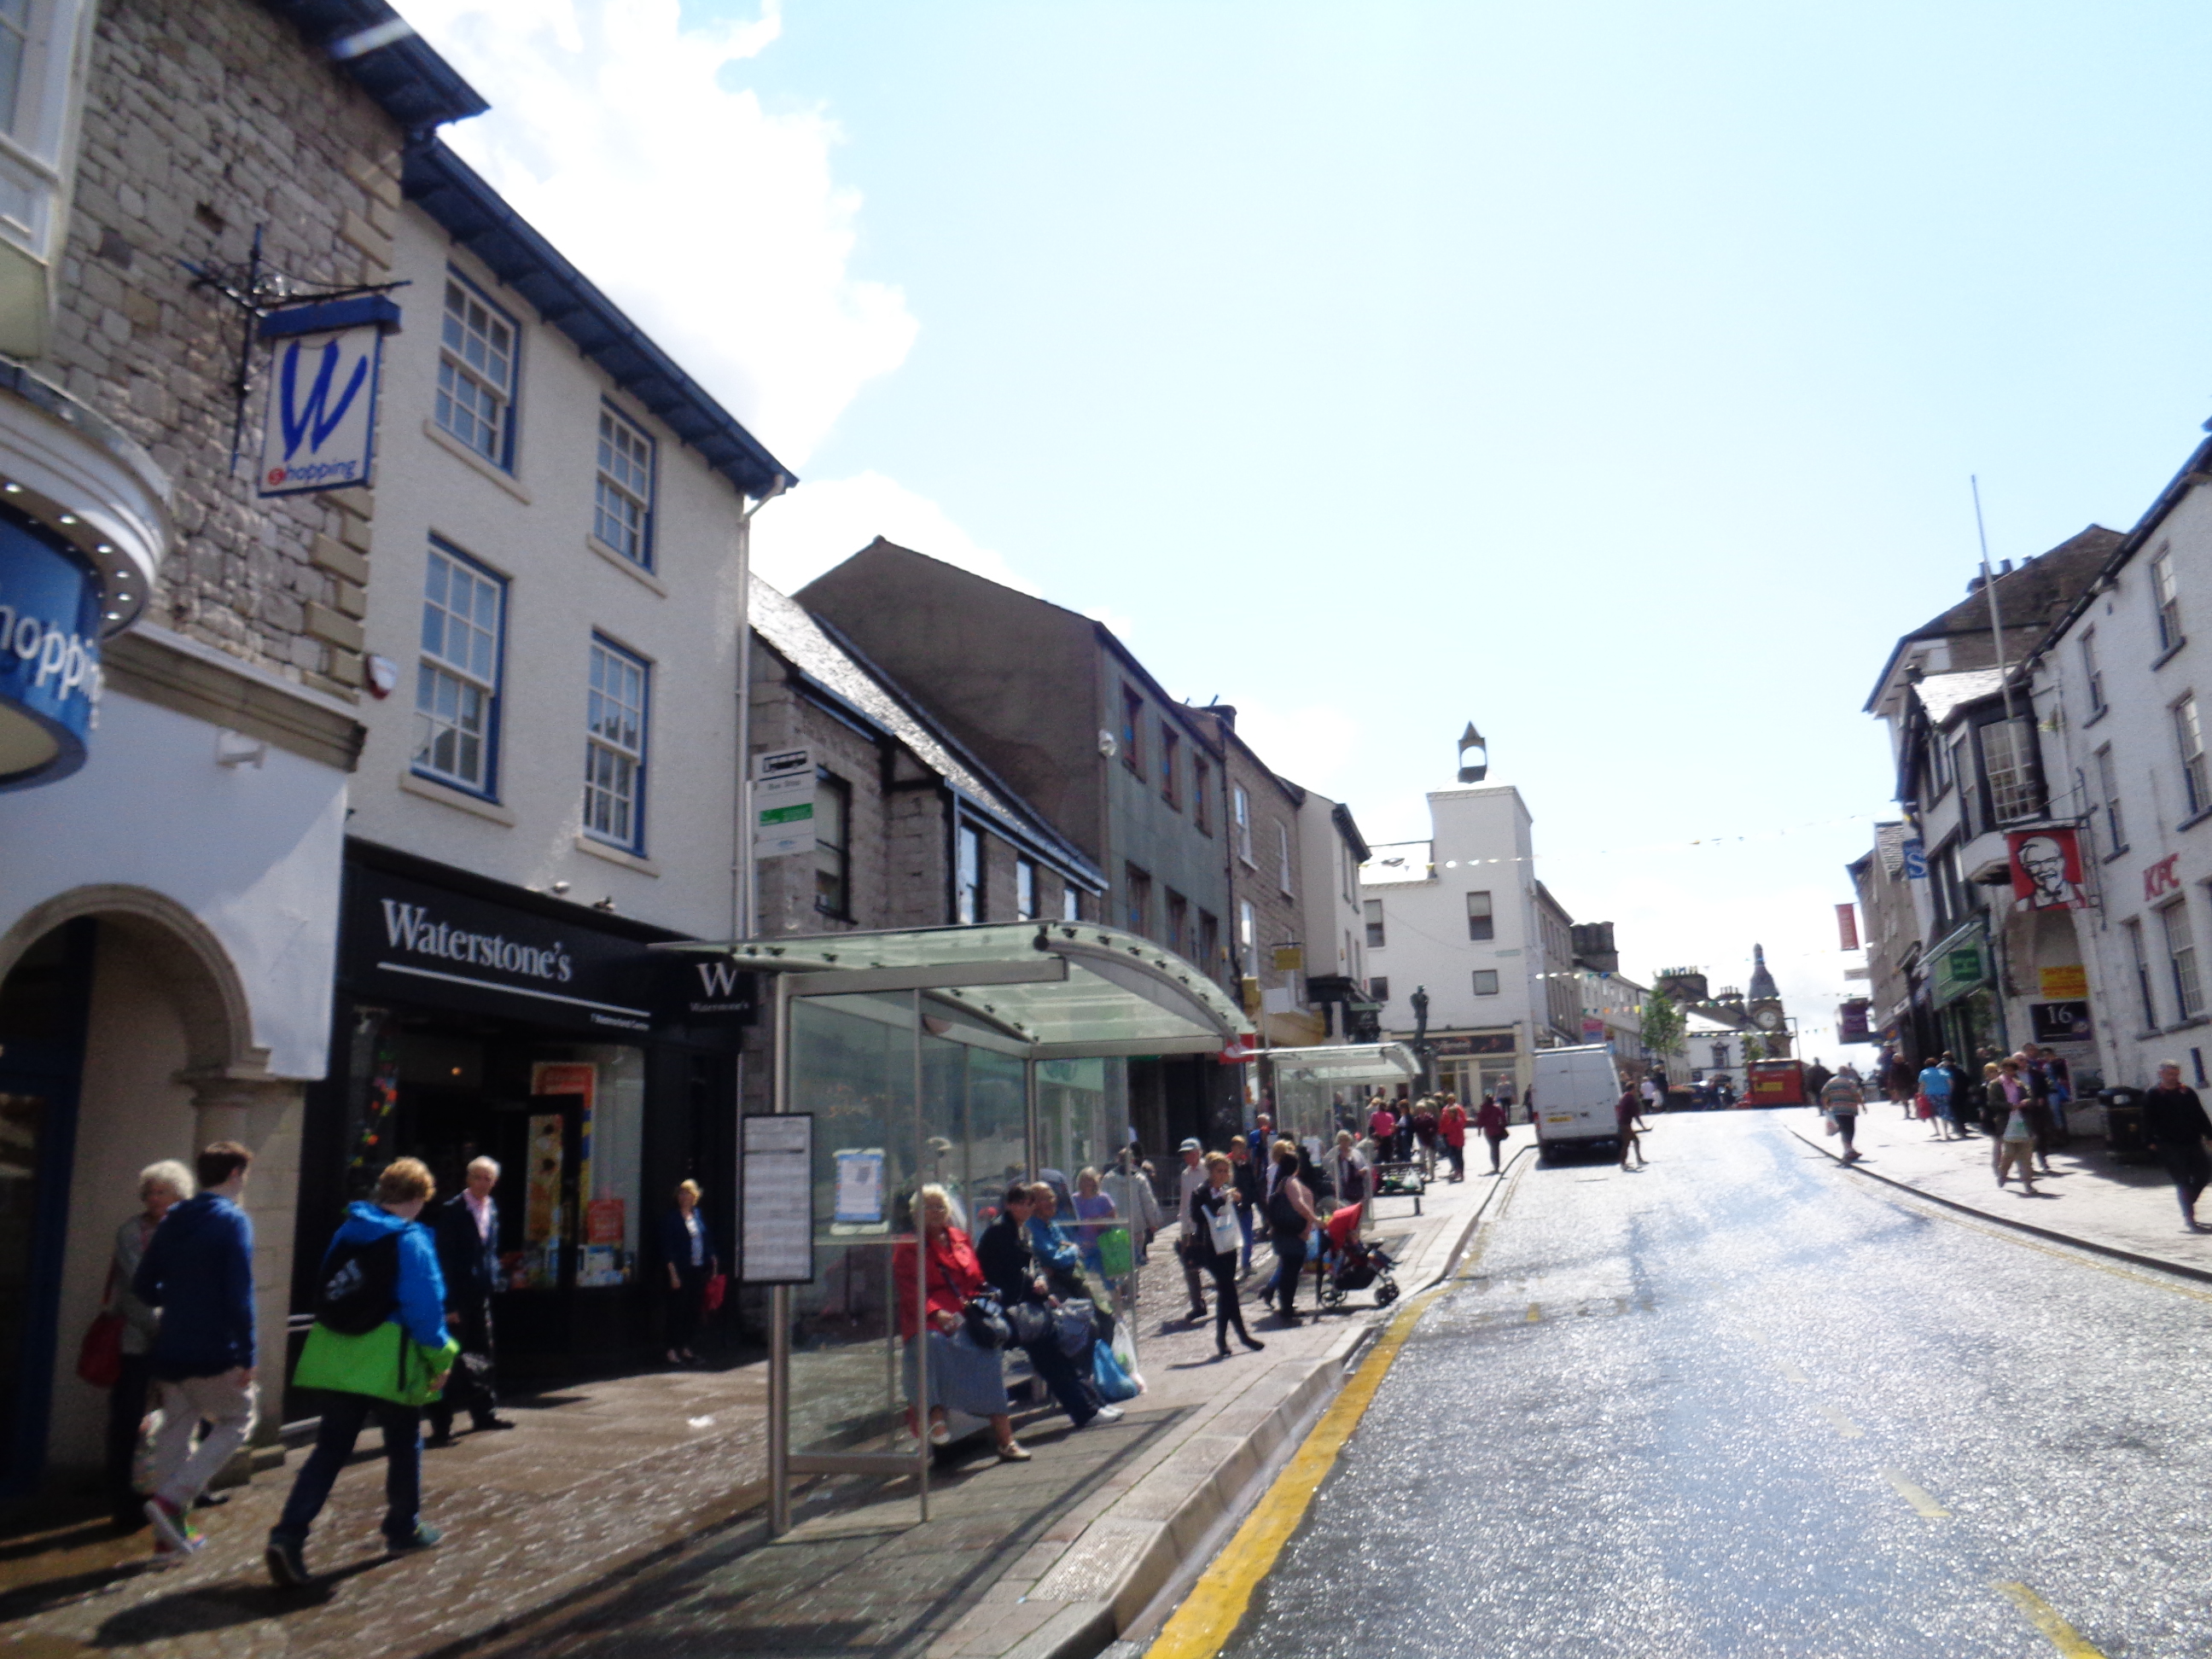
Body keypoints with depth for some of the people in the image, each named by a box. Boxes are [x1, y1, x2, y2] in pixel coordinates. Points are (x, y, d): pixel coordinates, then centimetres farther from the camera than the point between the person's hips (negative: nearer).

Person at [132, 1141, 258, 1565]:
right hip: (214, 1354, -7)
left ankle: (171, 1535, 19)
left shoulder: (172, 1221, 9)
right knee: (237, 1420, 9)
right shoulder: (232, 1221, -13)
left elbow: (143, 1286, 12)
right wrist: (247, 1355, -15)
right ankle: (171, 1499, -7)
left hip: (170, 1351, 7)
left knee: (175, 1431, 14)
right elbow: (239, 1295, -18)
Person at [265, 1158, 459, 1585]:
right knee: (404, 1446, 13)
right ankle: (404, 1529, 26)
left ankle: (288, 1534, -6)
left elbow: (327, 1293, 17)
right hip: (389, 1363, -5)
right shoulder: (411, 1241, -13)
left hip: (337, 1360, 6)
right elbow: (425, 1307, -16)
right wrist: (440, 1358, -5)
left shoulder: (345, 1232, 8)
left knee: (330, 1449, 9)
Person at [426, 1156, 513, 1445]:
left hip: (481, 1296, 7)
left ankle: (484, 1413, 30)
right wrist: (449, 1303, -17)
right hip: (457, 1299, -7)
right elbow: (444, 1260, -15)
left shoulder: (492, 1210, 10)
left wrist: (494, 1278, 7)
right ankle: (441, 1425, 3)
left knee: (482, 1356, 17)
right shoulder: (451, 1211, -12)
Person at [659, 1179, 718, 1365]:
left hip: (698, 1270, 6)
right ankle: (672, 1351, 4)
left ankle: (686, 1348, 20)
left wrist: (713, 1262, 7)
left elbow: (707, 1241, 15)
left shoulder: (698, 1215, 11)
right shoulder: (671, 1218, -5)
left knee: (694, 1310, 10)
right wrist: (673, 1273, -14)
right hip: (681, 1271, -6)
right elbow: (667, 1247, -9)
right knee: (677, 1311, -3)